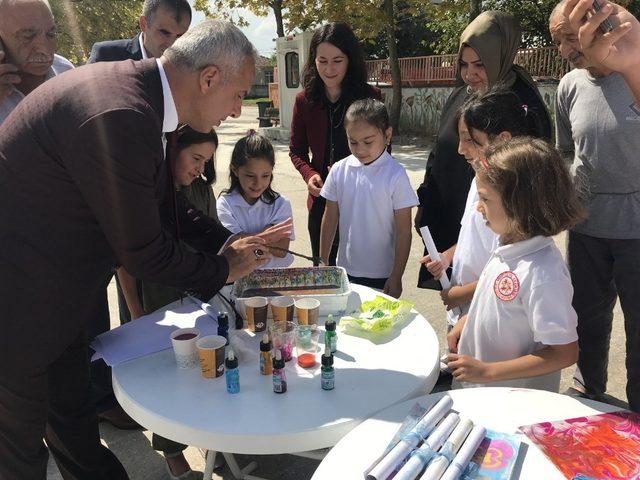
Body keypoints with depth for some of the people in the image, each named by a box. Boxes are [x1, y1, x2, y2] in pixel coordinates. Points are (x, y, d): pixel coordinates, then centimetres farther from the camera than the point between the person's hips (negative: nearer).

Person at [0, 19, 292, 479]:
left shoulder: (140, 87, -1)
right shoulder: (121, 116, -32)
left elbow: (165, 200, 12)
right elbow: (142, 250, -23)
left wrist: (231, 242, 5)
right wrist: (222, 270, -7)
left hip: (56, 291, 9)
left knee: (73, 418, 25)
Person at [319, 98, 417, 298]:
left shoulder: (395, 175, -13)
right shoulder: (339, 170, -4)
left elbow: (404, 231, -10)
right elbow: (330, 218, 5)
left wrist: (396, 276, -8)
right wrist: (322, 263, 9)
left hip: (382, 275, -3)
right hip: (345, 270, 3)